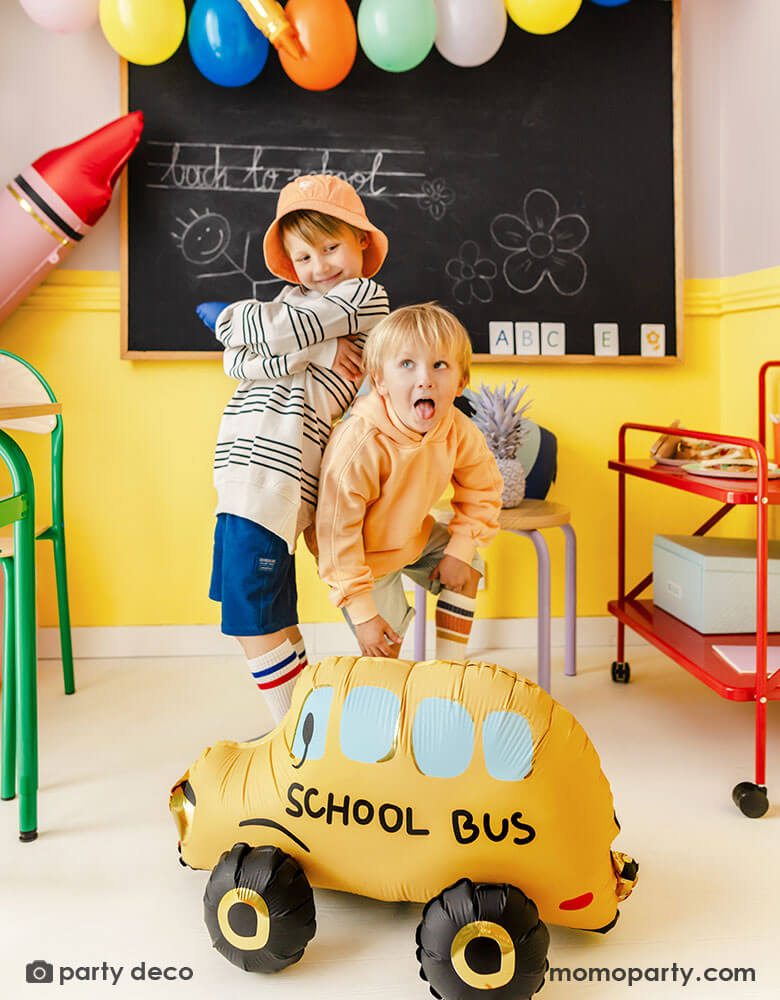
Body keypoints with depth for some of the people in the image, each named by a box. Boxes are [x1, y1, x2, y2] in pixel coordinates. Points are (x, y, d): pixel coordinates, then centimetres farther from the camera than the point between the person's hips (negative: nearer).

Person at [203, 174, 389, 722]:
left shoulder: (366, 294, -1)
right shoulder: (296, 298, 22)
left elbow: (277, 332, -13)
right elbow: (238, 360, 5)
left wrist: (226, 314, 7)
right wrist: (312, 353, -9)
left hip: (276, 472, -9)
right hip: (245, 470, 9)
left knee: (253, 619, -6)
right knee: (269, 615, 15)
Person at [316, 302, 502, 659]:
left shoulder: (460, 432, -21)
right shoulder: (360, 445, -38)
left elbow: (482, 490, -1)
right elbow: (337, 530, -32)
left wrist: (461, 550, -10)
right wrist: (361, 612, -27)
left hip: (413, 536, 6)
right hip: (363, 554, -6)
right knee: (384, 647, -7)